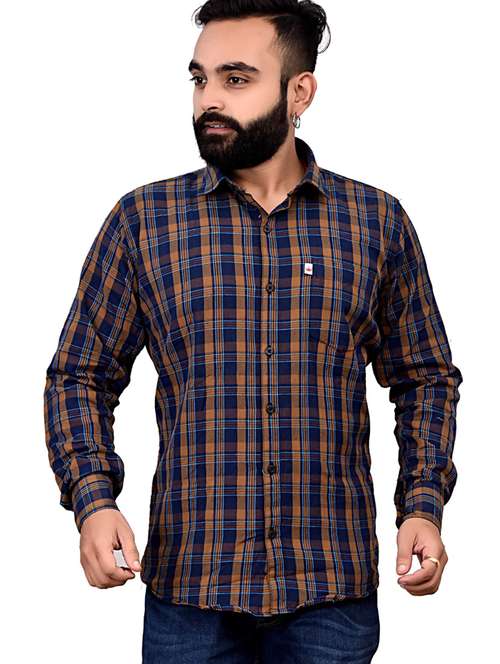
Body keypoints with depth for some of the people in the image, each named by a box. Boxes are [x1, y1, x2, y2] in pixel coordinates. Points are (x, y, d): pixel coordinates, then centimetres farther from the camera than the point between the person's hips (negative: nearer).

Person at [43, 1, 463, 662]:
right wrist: (93, 501, -11)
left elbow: (425, 378, 11)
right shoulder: (143, 220, 2)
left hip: (334, 592, 1)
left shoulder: (377, 221, 4)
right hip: (189, 589, 0)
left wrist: (423, 506, -3)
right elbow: (80, 377, 5)